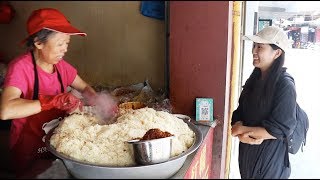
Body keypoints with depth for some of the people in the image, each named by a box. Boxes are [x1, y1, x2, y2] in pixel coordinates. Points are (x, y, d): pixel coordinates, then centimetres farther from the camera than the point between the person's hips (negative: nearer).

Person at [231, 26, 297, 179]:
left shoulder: (285, 85, -20)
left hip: (269, 155, -6)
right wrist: (242, 135, -18)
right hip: (246, 150, 6)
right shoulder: (253, 80, 1)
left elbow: (280, 130, -21)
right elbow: (239, 113, 2)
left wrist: (242, 130, -15)